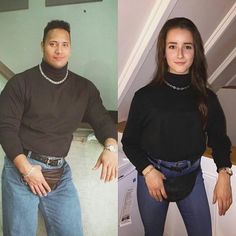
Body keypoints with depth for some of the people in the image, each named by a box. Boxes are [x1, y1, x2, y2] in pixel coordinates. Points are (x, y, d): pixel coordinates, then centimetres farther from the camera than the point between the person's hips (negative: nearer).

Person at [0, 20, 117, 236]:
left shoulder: (84, 88, 7)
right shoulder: (21, 83, -3)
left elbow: (102, 119, 4)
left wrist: (110, 146, -18)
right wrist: (26, 168, -16)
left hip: (60, 172, 3)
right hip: (21, 169, -3)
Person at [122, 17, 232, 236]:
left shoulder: (207, 98, -7)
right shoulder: (145, 96, -13)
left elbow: (219, 139, 1)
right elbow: (129, 142, -4)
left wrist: (224, 173, -15)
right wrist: (147, 170, -17)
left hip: (192, 176, 2)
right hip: (152, 175, -1)